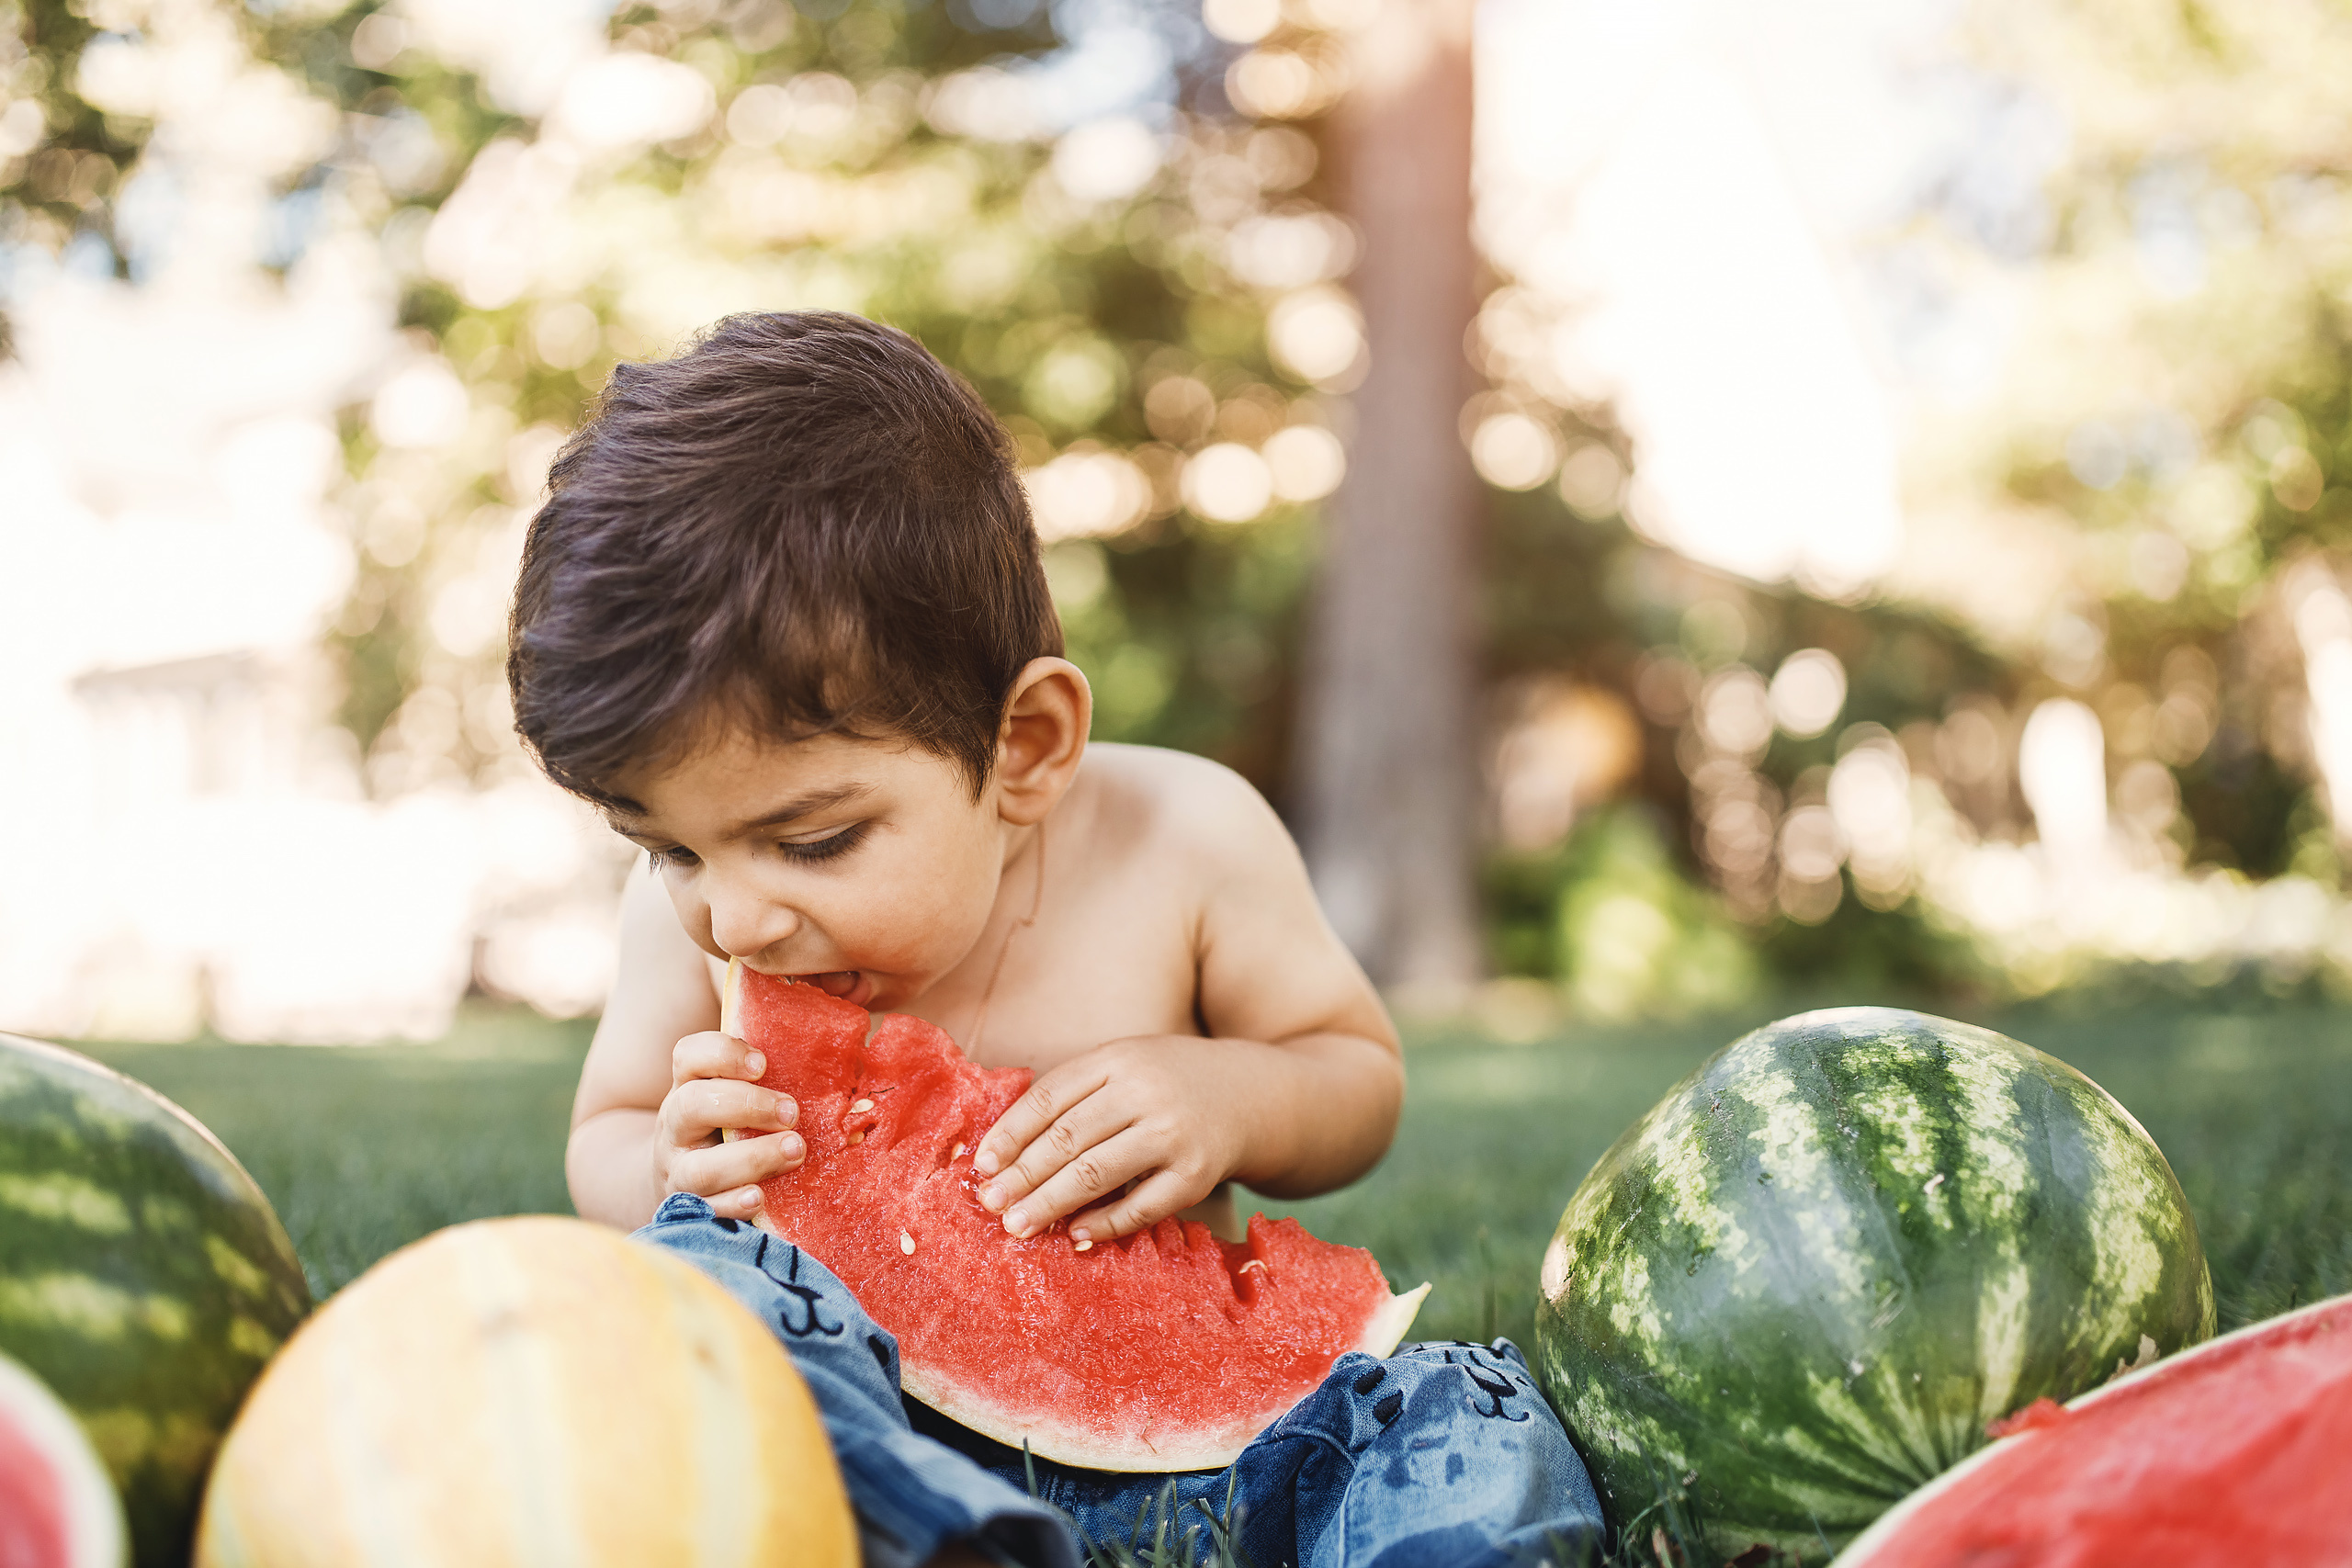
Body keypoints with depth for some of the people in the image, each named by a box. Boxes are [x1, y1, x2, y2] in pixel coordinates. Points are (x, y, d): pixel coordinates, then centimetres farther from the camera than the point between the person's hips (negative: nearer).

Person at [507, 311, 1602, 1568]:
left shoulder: (1185, 839, -9)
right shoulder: (687, 908, -5)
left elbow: (1363, 1076, 4)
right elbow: (603, 1144, 10)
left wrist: (1228, 1098, -19)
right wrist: (667, 1170, -15)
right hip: (869, 1416, 0)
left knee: (1479, 1424, -22)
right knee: (694, 1268, -31)